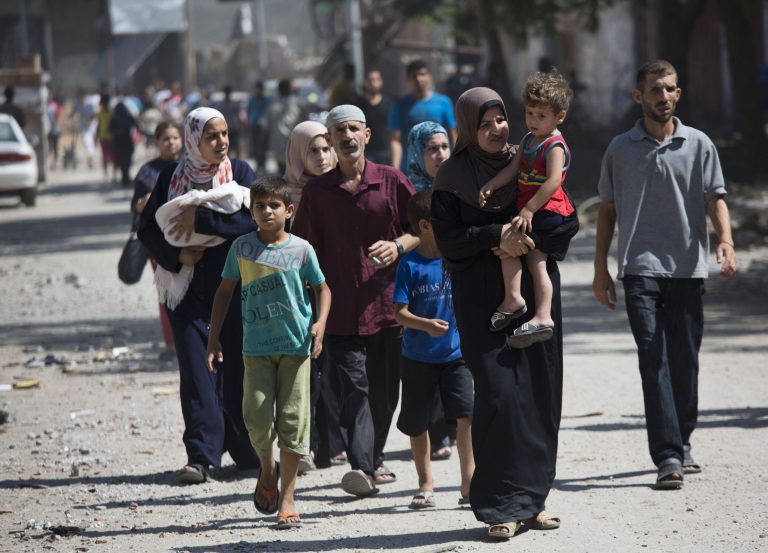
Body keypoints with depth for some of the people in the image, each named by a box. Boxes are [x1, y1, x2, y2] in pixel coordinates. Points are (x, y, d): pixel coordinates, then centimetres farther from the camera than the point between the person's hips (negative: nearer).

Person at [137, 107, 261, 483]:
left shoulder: (240, 171, 3)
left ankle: (246, 450, 15)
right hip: (189, 289, 1)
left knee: (239, 370, 0)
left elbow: (252, 219, -12)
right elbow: (148, 228, 8)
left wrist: (201, 218, -17)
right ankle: (200, 455, -6)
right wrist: (176, 255, -9)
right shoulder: (172, 177, 6)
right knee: (196, 370, -5)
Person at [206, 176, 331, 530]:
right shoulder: (242, 247, 3)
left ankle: (287, 497, 7)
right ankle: (268, 470, 21)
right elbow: (225, 291, 12)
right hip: (256, 346, 1)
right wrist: (213, 339, 8)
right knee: (256, 417, -10)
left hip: (296, 345, -1)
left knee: (293, 419, -1)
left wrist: (320, 323, -7)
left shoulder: (301, 249, -1)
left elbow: (322, 288, 10)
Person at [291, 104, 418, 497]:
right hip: (340, 307, -1)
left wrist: (398, 246, -10)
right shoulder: (317, 191, 7)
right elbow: (304, 247, 11)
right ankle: (361, 467, -21)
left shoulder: (392, 181, 5)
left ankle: (374, 459, 26)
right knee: (353, 387, -12)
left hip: (386, 302, 1)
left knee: (384, 391, 8)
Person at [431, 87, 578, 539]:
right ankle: (502, 505, -7)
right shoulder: (452, 178, 2)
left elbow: (569, 222, 4)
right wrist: (497, 237, -19)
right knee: (499, 392, -12)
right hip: (482, 299, -3)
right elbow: (448, 240, -5)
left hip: (535, 293, 3)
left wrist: (529, 240, -13)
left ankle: (533, 498, 12)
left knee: (540, 393, 1)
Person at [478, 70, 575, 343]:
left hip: (546, 210, -10)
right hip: (531, 209, 10)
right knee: (536, 262, 8)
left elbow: (553, 182, -26)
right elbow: (512, 169, 11)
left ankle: (512, 299, -13)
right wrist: (489, 187, -4)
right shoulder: (528, 140, 13)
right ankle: (543, 317, 6)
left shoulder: (555, 146, -15)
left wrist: (528, 210, -29)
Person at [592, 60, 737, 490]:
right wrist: (601, 270, 10)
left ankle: (681, 441, 25)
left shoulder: (698, 145, 7)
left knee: (685, 361, 5)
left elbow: (715, 198, 0)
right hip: (641, 268, -1)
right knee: (654, 358, -12)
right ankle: (668, 456, -18)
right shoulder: (621, 149, 8)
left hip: (688, 267, 1)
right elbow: (608, 210, 13)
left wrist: (725, 241, -19)